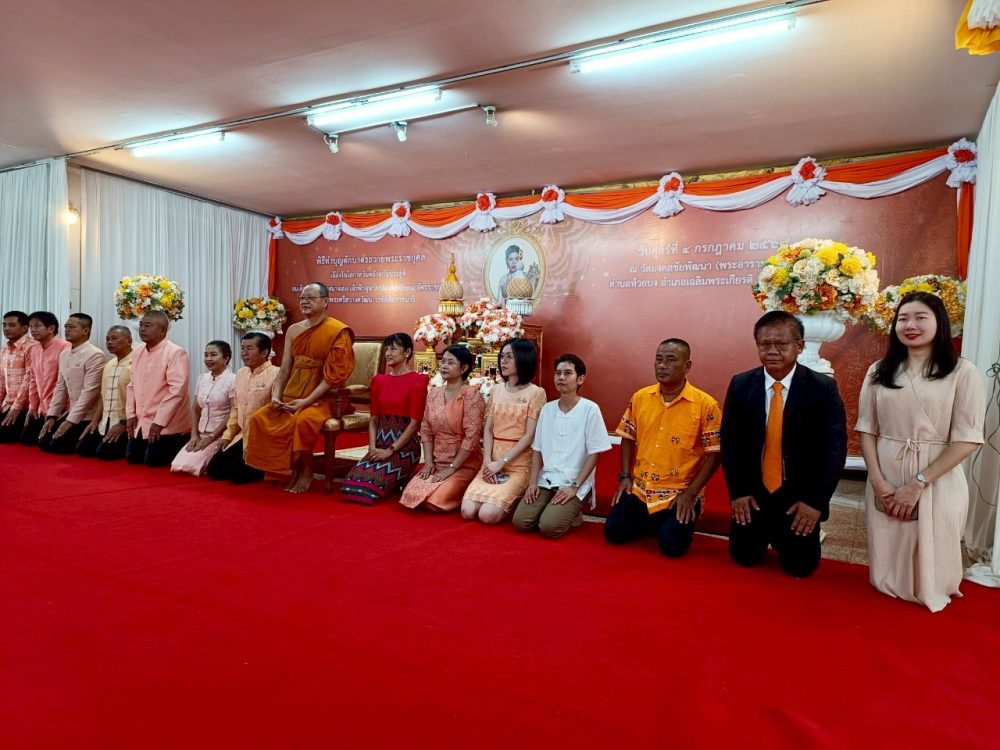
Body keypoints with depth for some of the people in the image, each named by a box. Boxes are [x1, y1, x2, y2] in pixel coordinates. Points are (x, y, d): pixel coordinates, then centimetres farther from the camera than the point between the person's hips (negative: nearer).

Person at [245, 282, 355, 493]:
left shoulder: (338, 331, -9)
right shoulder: (293, 330, 12)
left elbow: (333, 376, -15)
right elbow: (284, 369, 11)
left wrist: (306, 401, -20)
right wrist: (276, 395, -6)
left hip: (323, 398, -7)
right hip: (292, 396, 7)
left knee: (302, 421, -34)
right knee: (259, 418, -13)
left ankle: (307, 472, -9)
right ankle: (290, 469, -1)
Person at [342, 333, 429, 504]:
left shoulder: (417, 381, -6)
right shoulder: (379, 380, 13)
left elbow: (415, 423, -11)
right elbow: (374, 419, 11)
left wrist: (390, 451, -14)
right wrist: (372, 448, -5)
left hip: (404, 447, -6)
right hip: (380, 444, 6)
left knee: (370, 485, -21)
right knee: (351, 482, -14)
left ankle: (401, 483, 8)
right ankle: (394, 481, 10)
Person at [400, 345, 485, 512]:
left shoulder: (471, 395, -13)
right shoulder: (433, 393, 7)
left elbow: (472, 436, -18)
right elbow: (426, 430, 8)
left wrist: (452, 467, -17)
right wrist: (428, 461, -3)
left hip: (464, 464, -6)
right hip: (437, 463, 6)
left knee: (435, 501, -23)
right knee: (411, 495, -12)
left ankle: (461, 493, 8)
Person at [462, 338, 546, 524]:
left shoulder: (536, 393, -5)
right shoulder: (496, 391, 12)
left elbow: (530, 436, -10)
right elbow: (488, 430, 8)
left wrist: (501, 463, -14)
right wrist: (488, 461, -8)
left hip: (519, 465, -5)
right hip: (493, 463, 5)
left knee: (488, 514, -21)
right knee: (467, 511, -13)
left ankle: (515, 502, 10)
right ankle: (506, 497, 14)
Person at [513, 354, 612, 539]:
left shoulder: (590, 409, -8)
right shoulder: (547, 409, 7)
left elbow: (594, 454, -8)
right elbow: (537, 449, 11)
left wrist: (575, 487, -14)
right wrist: (533, 481, -1)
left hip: (575, 483, -4)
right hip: (546, 480, 5)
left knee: (549, 527, -24)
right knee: (520, 522, -14)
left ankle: (573, 515, 8)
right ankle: (563, 513, 11)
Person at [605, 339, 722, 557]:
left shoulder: (706, 404, -12)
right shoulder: (639, 398, 1)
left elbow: (714, 453, -9)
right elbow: (628, 438, 11)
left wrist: (691, 492, -15)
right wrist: (625, 476, 0)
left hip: (680, 493, -4)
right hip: (639, 488, 4)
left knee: (672, 544, -20)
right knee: (613, 532, -6)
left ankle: (673, 523, 15)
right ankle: (654, 523, 21)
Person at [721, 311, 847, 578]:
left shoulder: (823, 388, -10)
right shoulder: (740, 385, -4)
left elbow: (835, 447, -10)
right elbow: (730, 441, 0)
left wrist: (816, 501, -14)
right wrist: (737, 491, -5)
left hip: (800, 497, -1)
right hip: (752, 493, 2)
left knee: (799, 566, 6)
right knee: (744, 557, 9)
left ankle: (783, 536, 38)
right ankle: (766, 535, 41)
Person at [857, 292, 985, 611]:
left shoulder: (962, 372, -5)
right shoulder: (879, 371, 6)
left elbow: (968, 439, -9)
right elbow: (866, 429, 4)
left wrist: (918, 483, -15)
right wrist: (878, 482, -7)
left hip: (938, 481, -2)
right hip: (886, 479, 3)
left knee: (931, 556, 10)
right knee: (888, 554, 13)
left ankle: (930, 593, 35)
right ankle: (889, 589, 37)